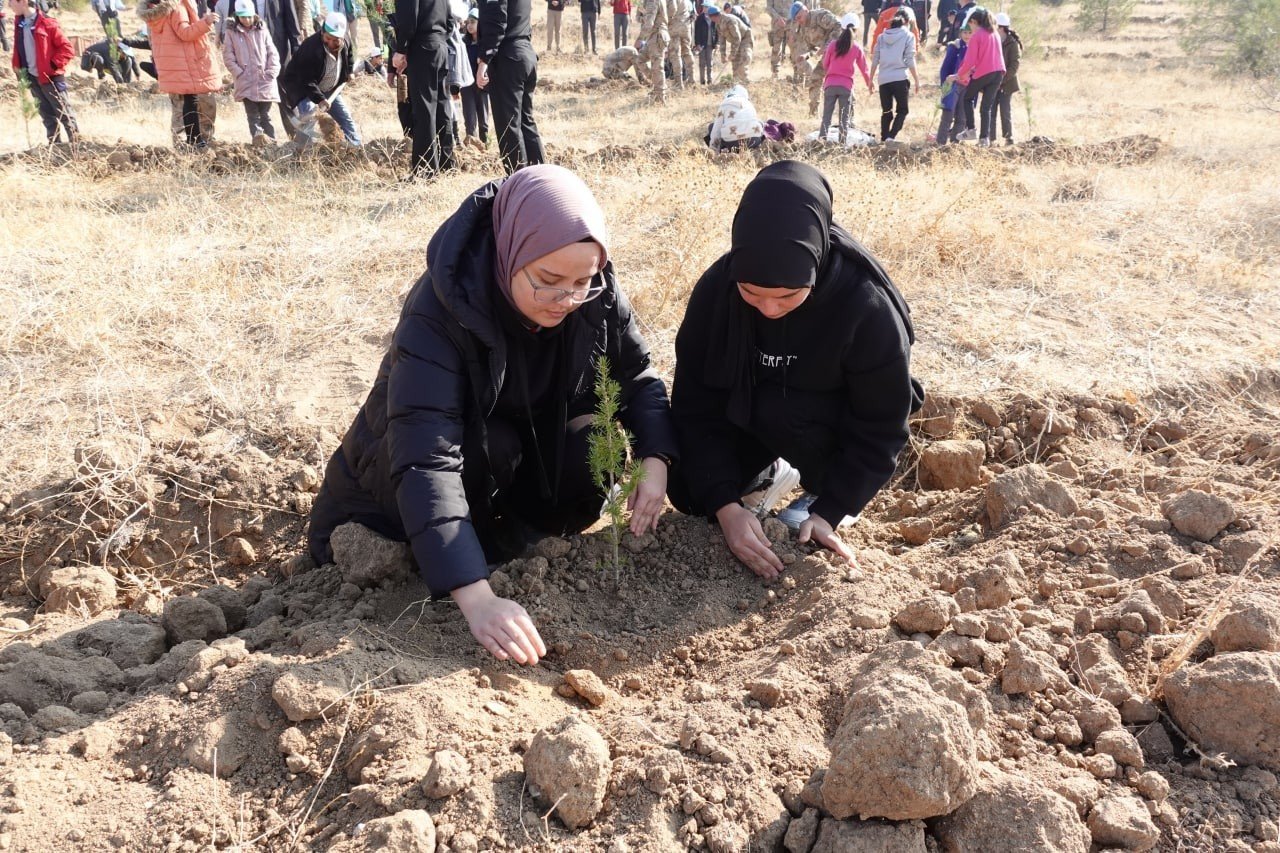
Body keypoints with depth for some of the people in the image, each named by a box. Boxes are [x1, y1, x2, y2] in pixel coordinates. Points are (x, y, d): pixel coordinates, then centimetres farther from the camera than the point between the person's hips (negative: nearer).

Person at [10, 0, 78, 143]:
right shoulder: (19, 23, 7)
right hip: (33, 78, 7)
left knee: (63, 112, 0)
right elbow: (18, 48, 20)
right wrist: (17, 67, 9)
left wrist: (53, 65, -16)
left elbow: (67, 49, -13)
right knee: (47, 114, 12)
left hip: (51, 77, -7)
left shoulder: (47, 23, -14)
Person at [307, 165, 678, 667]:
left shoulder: (596, 294, -21)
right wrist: (476, 599, -55)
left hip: (529, 447, 5)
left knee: (591, 453, -25)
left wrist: (655, 462, -28)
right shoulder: (439, 312, -36)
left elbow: (638, 376, -7)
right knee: (489, 447, -36)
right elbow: (425, 460, -45)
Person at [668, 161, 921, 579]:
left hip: (832, 419, -3)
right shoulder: (716, 287, -26)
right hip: (748, 408, 3)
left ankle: (823, 489, -2)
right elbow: (696, 405, -22)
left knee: (778, 411, -33)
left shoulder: (867, 307, -34)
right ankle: (770, 466, 18)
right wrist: (726, 504, -31)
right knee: (688, 493, -11)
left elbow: (880, 428, -23)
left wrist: (830, 511, -29)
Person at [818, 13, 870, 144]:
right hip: (846, 85, 0)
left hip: (830, 84, 0)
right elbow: (864, 69, 10)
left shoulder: (833, 45, 0)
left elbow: (825, 64, 8)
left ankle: (822, 137, -10)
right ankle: (843, 142, 3)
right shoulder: (857, 49, 1)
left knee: (827, 114, 3)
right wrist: (869, 85, 24)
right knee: (845, 117, 6)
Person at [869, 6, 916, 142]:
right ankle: (891, 136, -11)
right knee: (902, 110, 6)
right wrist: (916, 80, 0)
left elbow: (874, 61, 9)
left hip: (883, 80, 4)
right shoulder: (908, 36, 1)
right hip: (900, 79, -4)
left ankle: (884, 137, 6)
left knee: (886, 111, 13)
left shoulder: (882, 37, 11)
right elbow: (910, 61, -4)